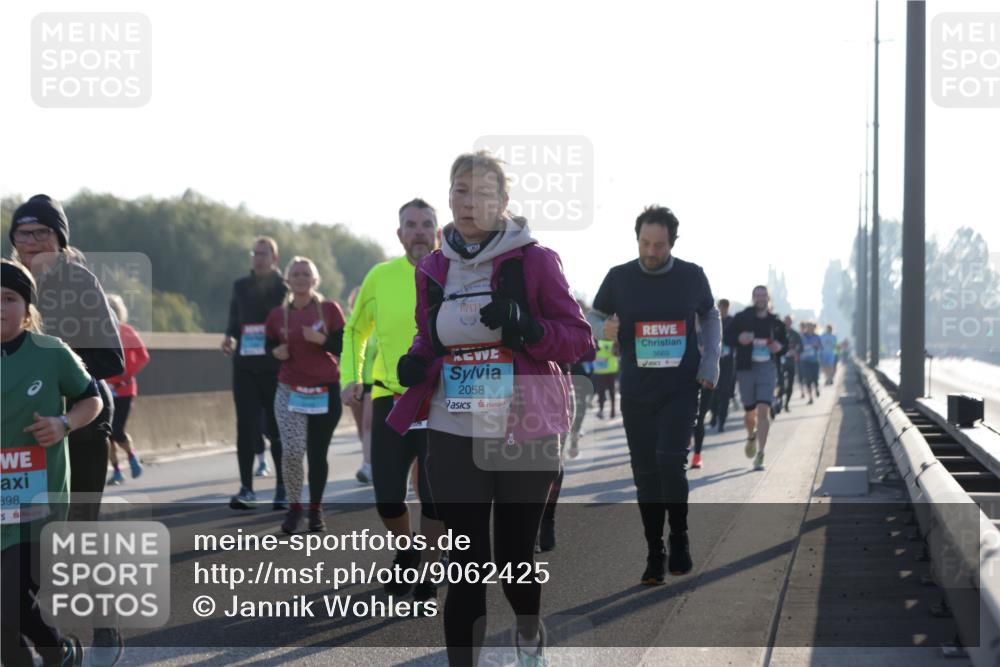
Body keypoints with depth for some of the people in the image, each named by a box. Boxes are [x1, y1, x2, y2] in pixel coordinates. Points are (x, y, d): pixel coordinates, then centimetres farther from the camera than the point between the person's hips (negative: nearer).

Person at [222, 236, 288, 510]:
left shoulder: (285, 288, 1)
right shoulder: (241, 286, 11)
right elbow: (234, 320, 17)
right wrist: (230, 337, -2)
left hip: (275, 368, -3)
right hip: (245, 366, 3)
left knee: (277, 429, 2)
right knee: (246, 427, -2)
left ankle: (283, 488, 12)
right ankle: (246, 488, 0)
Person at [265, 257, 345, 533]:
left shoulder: (330, 309, 0)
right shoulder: (277, 315, 5)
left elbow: (344, 347, -2)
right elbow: (269, 346, 17)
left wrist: (322, 339, -20)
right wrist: (276, 352, -6)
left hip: (325, 391, 0)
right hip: (290, 391, 0)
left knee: (317, 454, 5)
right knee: (292, 451, -14)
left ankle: (316, 511, 19)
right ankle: (294, 507, 4)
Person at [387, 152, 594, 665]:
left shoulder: (534, 260, -4)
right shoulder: (432, 269, 8)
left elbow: (579, 338, -2)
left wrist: (525, 327, -20)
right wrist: (415, 362, -1)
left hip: (525, 436, -2)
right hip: (453, 437, 2)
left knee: (514, 556, 10)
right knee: (466, 565, -1)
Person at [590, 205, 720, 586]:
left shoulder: (691, 276, 0)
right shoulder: (619, 278, -2)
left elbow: (710, 316, 15)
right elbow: (594, 316, 8)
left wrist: (711, 362, 3)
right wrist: (604, 328, -16)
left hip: (681, 388, -1)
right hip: (636, 392, 1)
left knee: (670, 461, -17)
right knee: (645, 473, 4)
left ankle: (679, 541, 4)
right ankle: (654, 555, 13)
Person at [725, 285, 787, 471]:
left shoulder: (775, 322, 6)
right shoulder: (742, 318, 0)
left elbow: (784, 340, 19)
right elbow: (727, 337, 2)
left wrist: (780, 346, -3)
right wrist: (739, 339, -18)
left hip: (767, 367, 0)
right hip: (746, 368, 0)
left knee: (763, 410, -13)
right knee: (750, 412, 9)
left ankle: (760, 454, -12)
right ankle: (751, 437, 44)